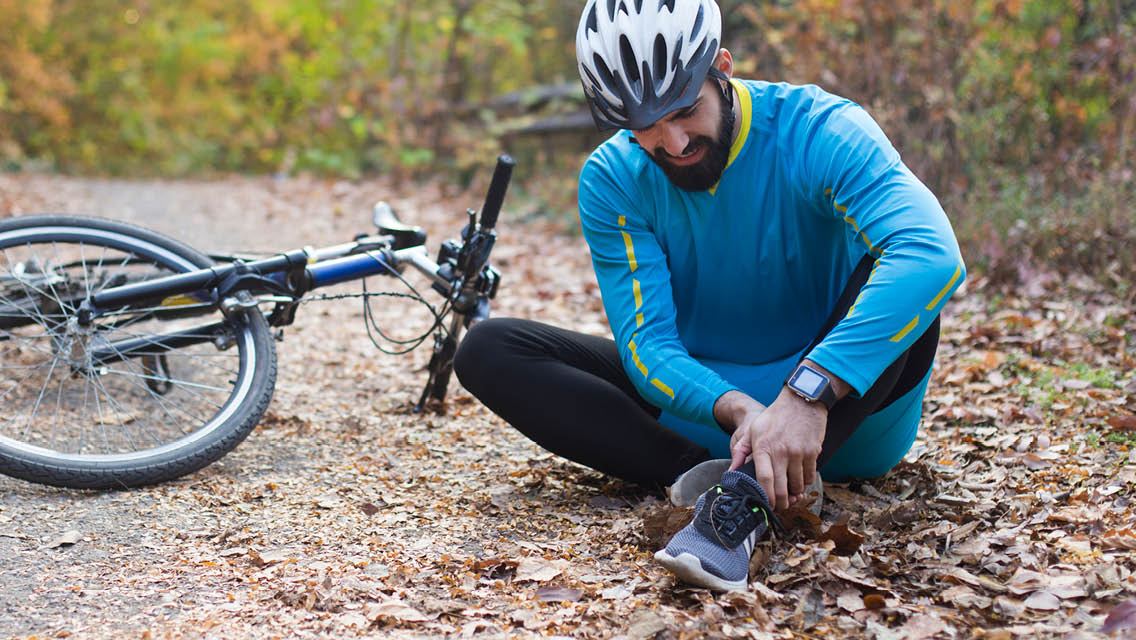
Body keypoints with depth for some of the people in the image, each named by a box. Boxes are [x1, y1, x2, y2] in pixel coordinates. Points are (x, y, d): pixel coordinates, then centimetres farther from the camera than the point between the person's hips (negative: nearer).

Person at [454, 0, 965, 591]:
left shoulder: (819, 132, -21)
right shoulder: (612, 181, -10)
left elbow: (933, 254, -38)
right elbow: (648, 342, -15)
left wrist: (807, 395, -48)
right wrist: (735, 409, -36)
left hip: (841, 409, -3)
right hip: (701, 402, 3)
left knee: (903, 280, -32)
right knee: (488, 349, -12)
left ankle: (746, 497, -40)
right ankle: (729, 474, -27)